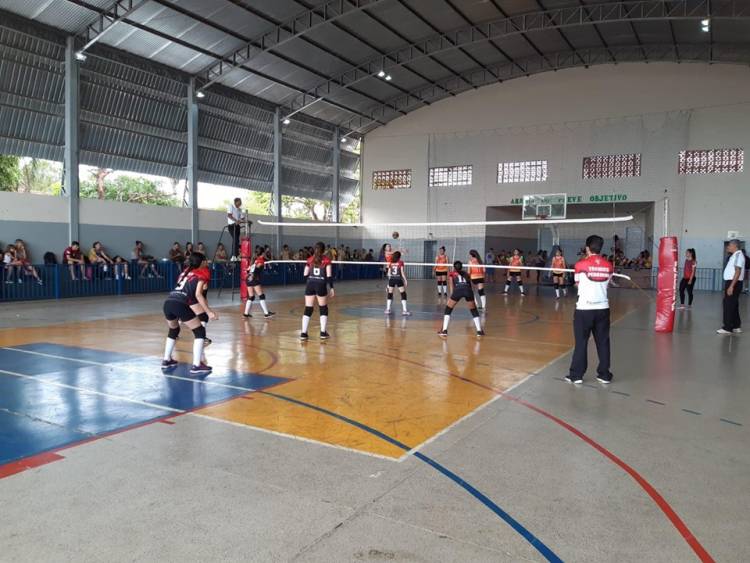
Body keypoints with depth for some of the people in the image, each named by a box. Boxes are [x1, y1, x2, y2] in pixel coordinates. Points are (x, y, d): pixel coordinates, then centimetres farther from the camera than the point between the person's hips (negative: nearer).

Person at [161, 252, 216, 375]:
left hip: (168, 302, 7)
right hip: (180, 305, -7)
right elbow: (198, 294, -5)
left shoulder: (185, 272, 29)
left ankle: (166, 361, 38)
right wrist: (209, 312, -8)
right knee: (200, 331, 4)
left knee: (173, 330, 31)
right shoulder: (202, 273, 8)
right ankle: (196, 366, -3)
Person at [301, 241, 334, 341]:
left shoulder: (310, 259, 7)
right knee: (323, 309, 11)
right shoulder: (326, 260, -1)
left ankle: (303, 333, 0)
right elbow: (329, 275, -6)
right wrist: (331, 288, 0)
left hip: (310, 284, 3)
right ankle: (323, 333, 10)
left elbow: (305, 274, 8)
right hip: (321, 285, -3)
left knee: (308, 309, 4)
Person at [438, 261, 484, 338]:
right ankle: (479, 331, 15)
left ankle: (444, 331, 7)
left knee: (448, 309, 15)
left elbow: (452, 286, 16)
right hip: (468, 290, 2)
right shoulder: (466, 274, 35)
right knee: (474, 310, 21)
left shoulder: (451, 274, 28)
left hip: (458, 289, -2)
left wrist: (452, 295, 13)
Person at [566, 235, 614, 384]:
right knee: (603, 342, 10)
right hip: (603, 308, 3)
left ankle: (576, 375, 8)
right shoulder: (608, 266, 3)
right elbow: (607, 284, 11)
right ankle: (604, 375, 16)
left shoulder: (581, 264, -7)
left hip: (584, 309, -3)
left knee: (581, 342, 3)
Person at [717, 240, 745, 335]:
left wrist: (731, 286, -24)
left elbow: (737, 272, -22)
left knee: (729, 305, -7)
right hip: (731, 282, 10)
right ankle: (736, 326, 22)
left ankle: (728, 328, -4)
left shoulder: (738, 255, -16)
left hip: (734, 283, -10)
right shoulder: (734, 255, 15)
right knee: (733, 305, 15)